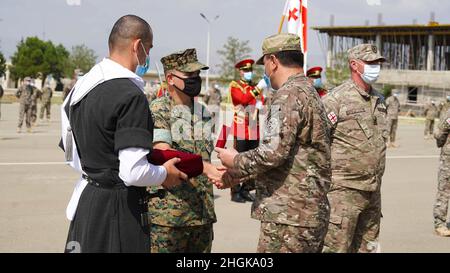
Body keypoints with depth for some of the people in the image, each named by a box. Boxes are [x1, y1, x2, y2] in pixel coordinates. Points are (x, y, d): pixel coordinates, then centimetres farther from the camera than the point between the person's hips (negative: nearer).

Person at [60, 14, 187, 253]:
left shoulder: (80, 88, 8)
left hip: (85, 199, 9)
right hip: (120, 207, -9)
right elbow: (134, 172, -24)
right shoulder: (130, 95, -20)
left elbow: (71, 156, 17)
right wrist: (165, 175, -6)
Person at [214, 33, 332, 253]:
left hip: (288, 215, -10)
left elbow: (273, 152, -23)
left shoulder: (289, 95, -14)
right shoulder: (309, 91, 19)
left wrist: (236, 162, -5)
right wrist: (239, 175, 20)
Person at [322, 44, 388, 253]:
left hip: (373, 193, 8)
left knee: (366, 247, 14)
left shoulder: (379, 101, 14)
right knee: (336, 247, -6)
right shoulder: (336, 99, -11)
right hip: (344, 190, -8)